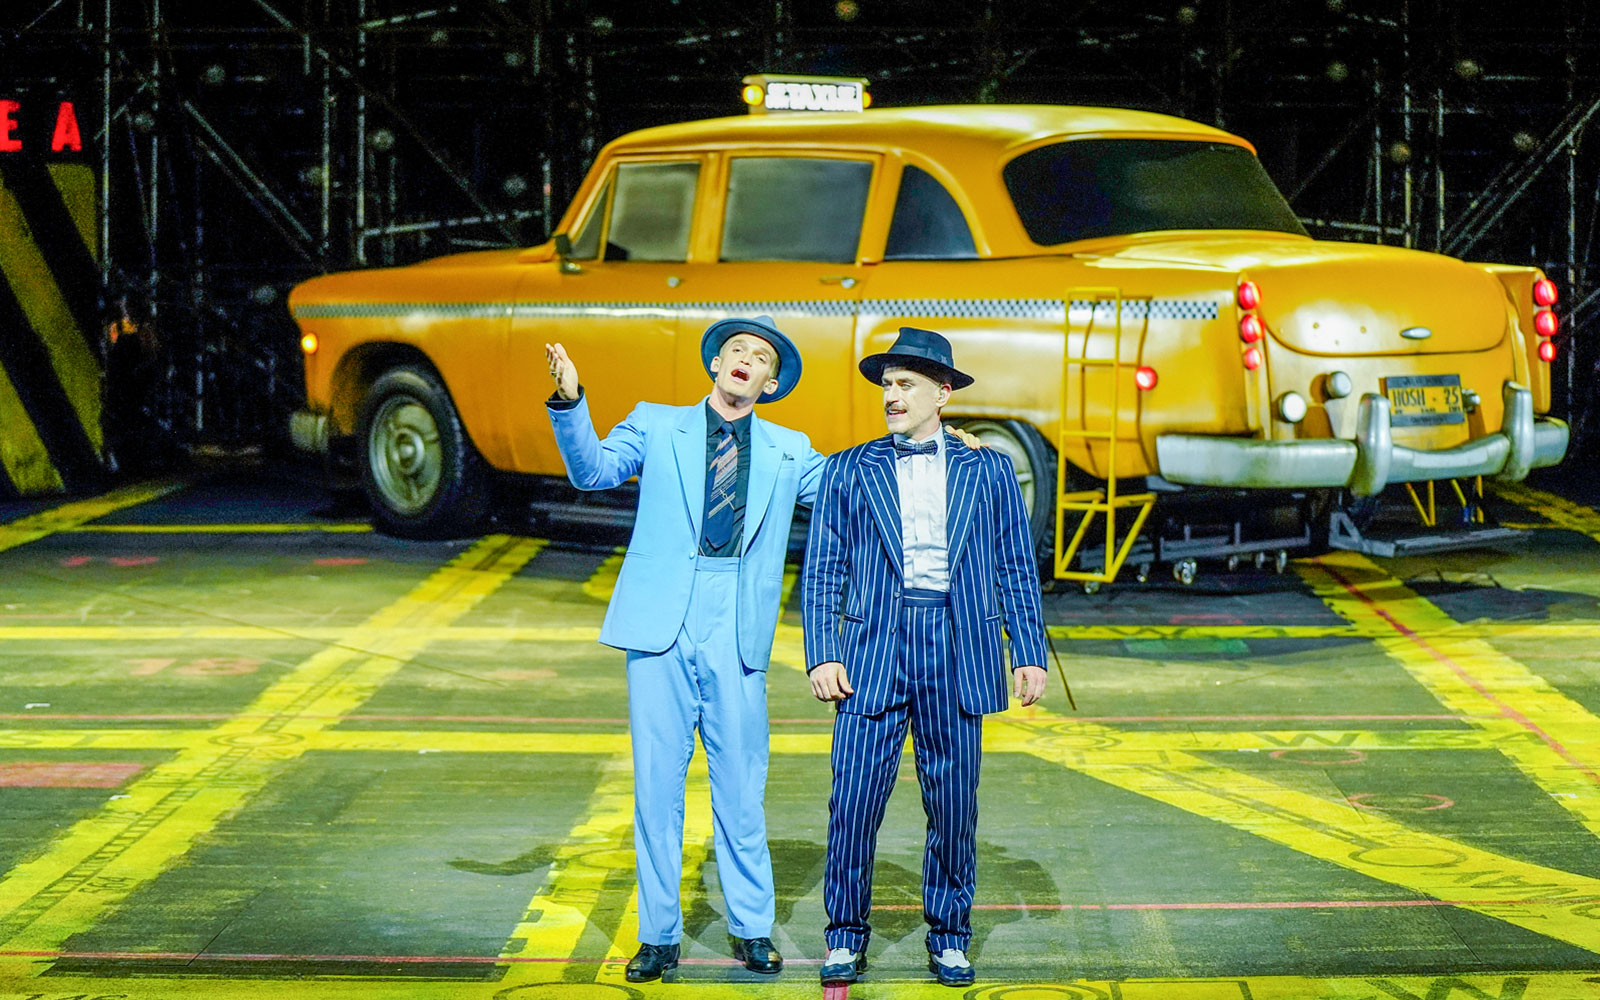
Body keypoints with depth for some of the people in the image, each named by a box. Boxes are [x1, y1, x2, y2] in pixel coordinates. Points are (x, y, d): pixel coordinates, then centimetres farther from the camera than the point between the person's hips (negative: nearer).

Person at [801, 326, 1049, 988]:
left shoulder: (987, 471, 11)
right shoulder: (848, 471, 9)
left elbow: (1016, 570, 11)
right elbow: (822, 573, 7)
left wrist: (1029, 654, 3)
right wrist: (822, 656, -4)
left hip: (958, 646, 1)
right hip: (874, 647, 0)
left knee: (954, 803, 4)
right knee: (854, 798, -5)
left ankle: (949, 938, 17)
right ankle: (845, 937, 9)